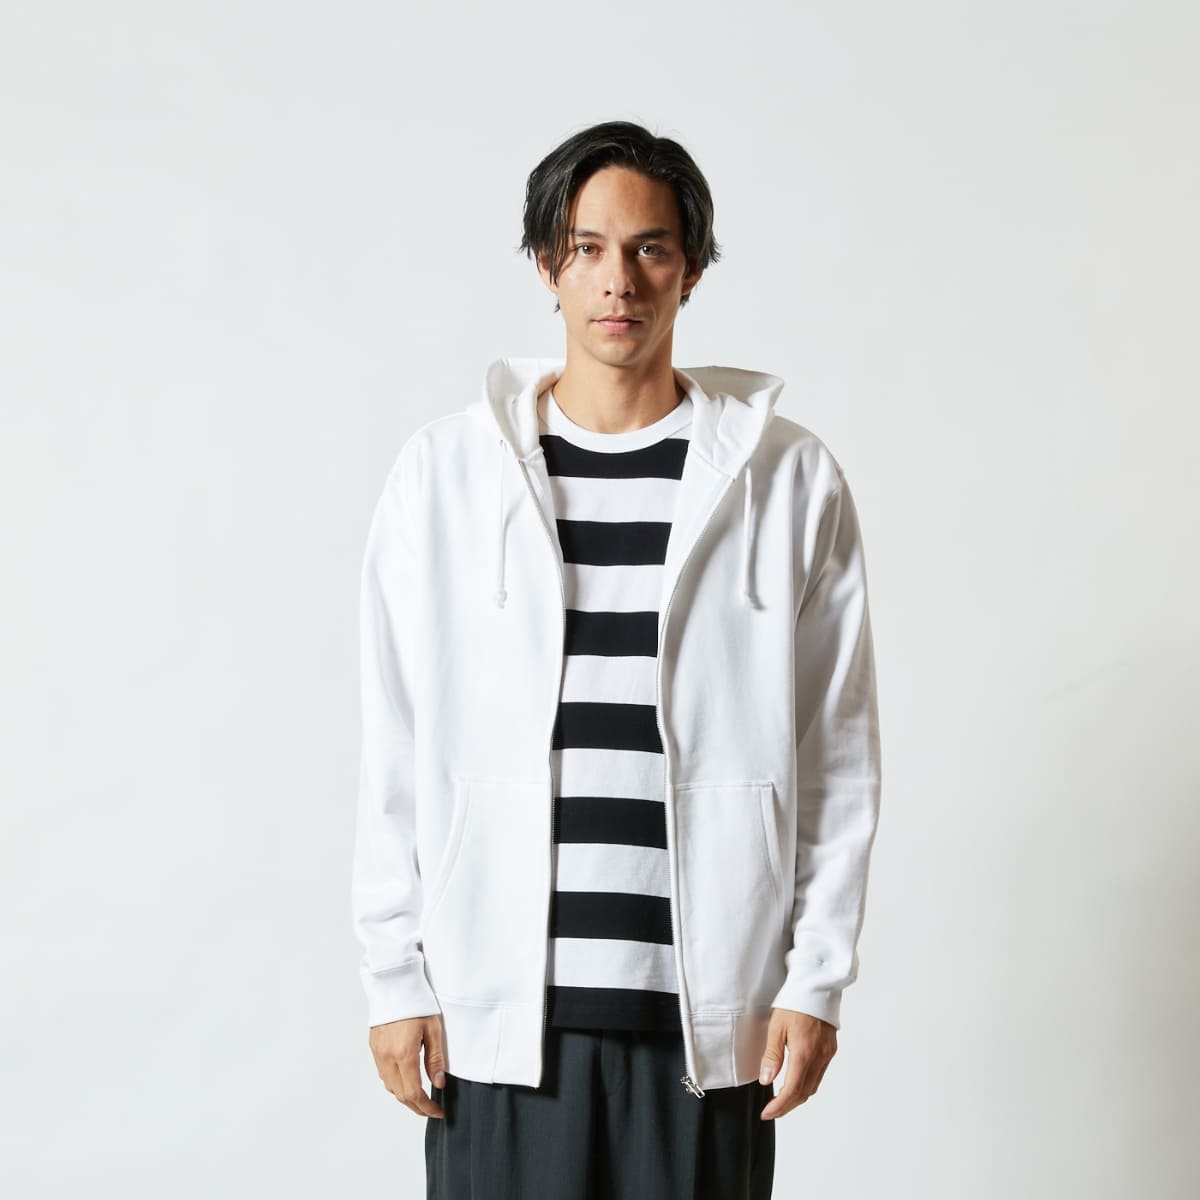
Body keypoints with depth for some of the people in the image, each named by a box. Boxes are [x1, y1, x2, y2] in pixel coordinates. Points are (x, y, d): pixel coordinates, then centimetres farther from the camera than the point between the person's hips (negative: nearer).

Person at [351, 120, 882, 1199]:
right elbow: (396, 754, 4)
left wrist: (817, 982, 0)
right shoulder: (445, 472, 3)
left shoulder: (791, 481, 2)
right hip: (499, 1004, 0)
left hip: (708, 1012, 0)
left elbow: (839, 756, 4)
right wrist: (395, 978, 1)